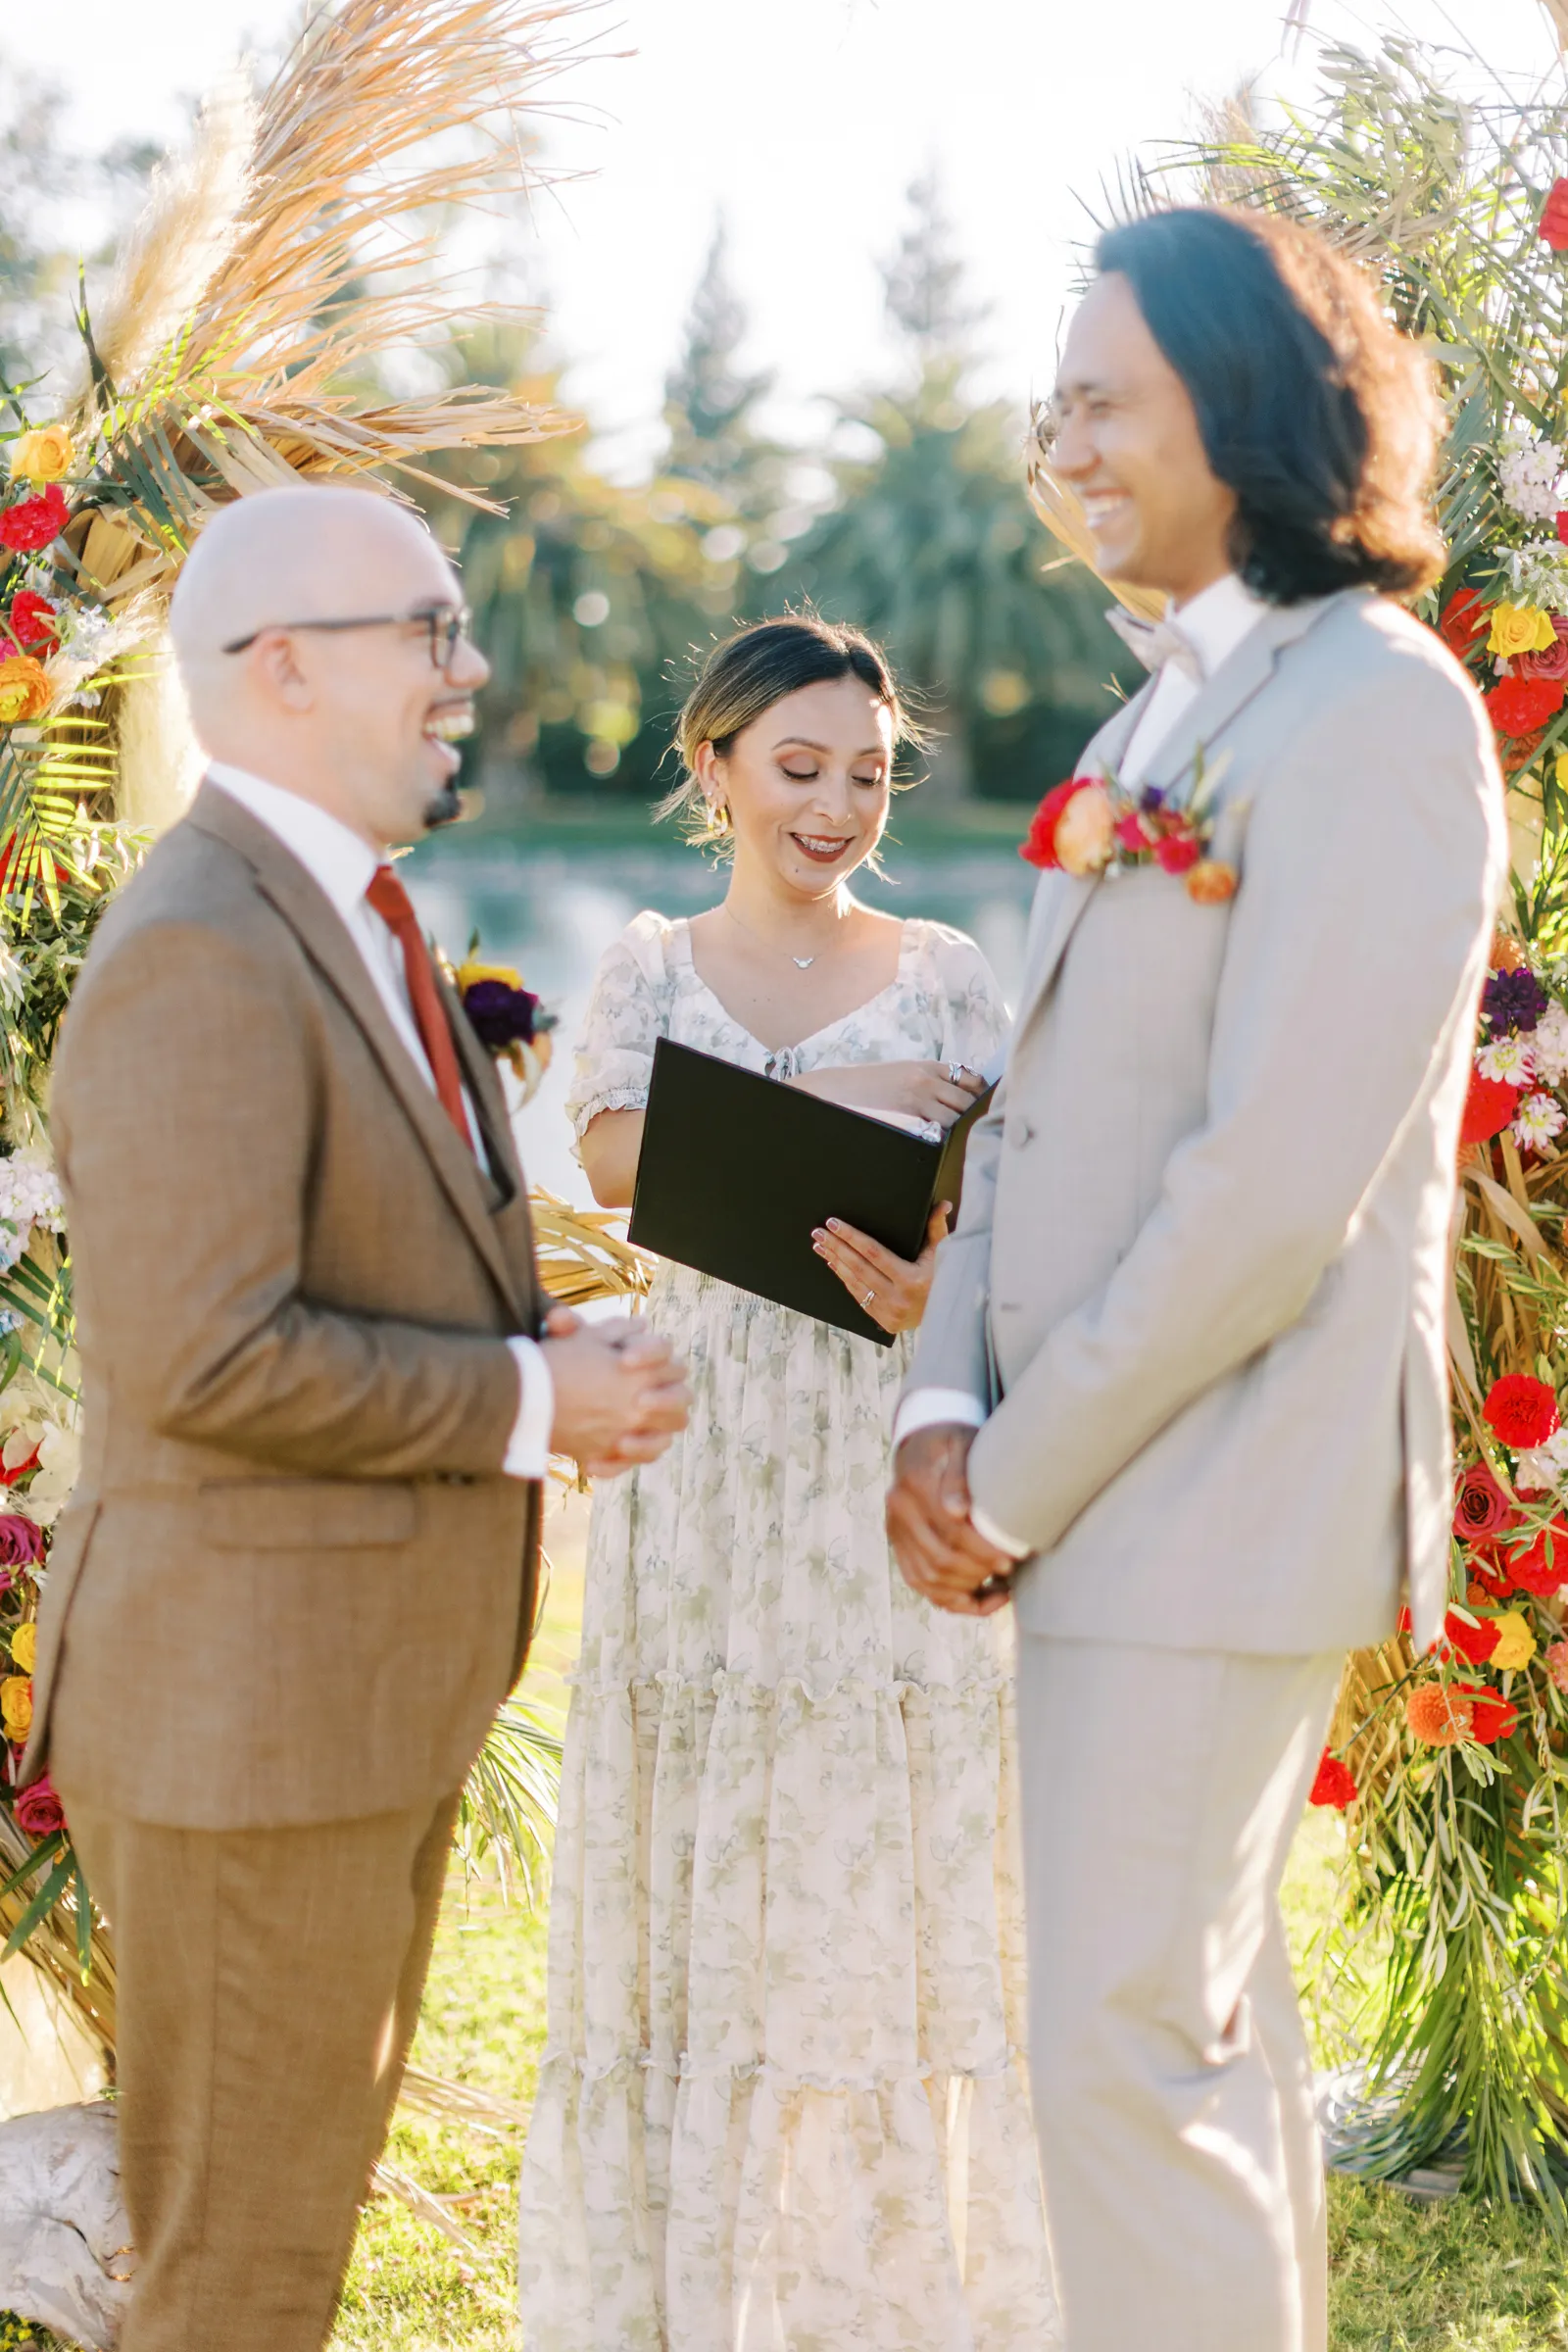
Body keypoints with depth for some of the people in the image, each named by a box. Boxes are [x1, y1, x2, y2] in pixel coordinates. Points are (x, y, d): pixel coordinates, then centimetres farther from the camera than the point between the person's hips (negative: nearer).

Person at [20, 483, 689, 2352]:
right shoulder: (200, 955, -20)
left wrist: (546, 1366, 4)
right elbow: (207, 1354, -27)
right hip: (245, 1708, -10)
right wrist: (526, 1403, -17)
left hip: (374, 1694, 10)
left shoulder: (350, 923, 13)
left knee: (306, 2196, 20)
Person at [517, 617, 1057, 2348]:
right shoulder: (651, 967, 10)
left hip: (887, 1453, 0)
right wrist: (842, 1103, -16)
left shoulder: (945, 975, 8)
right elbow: (615, 1158, -8)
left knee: (883, 1859, 0)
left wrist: (939, 1293, -21)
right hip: (705, 1444, 1)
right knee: (693, 1855, 2)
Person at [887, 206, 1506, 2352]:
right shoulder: (1177, 711, 16)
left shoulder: (1374, 712, -15)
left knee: (1128, 2048, -6)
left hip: (1221, 1488, -9)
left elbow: (1273, 1181, -21)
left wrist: (1023, 1476, -14)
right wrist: (947, 1410, 0)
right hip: (1106, 1475, 9)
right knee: (1210, 2009, 18)